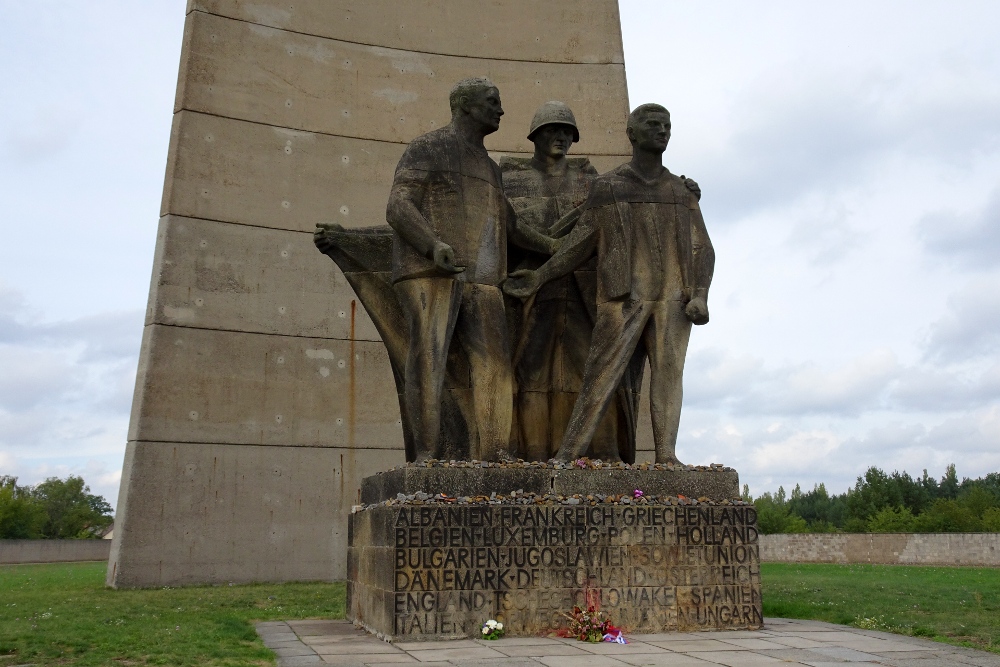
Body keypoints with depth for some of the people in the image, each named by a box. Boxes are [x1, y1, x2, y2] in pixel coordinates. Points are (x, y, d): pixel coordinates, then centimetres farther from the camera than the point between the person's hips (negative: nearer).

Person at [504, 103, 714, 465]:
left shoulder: (683, 191, 15)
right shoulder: (606, 187, 10)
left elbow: (702, 250, 10)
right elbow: (580, 244, 9)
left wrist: (700, 295, -6)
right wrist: (541, 276, -1)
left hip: (673, 298, 3)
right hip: (624, 299, -2)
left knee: (668, 370, -9)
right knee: (603, 371, -9)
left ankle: (666, 456, -11)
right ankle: (567, 453, -9)